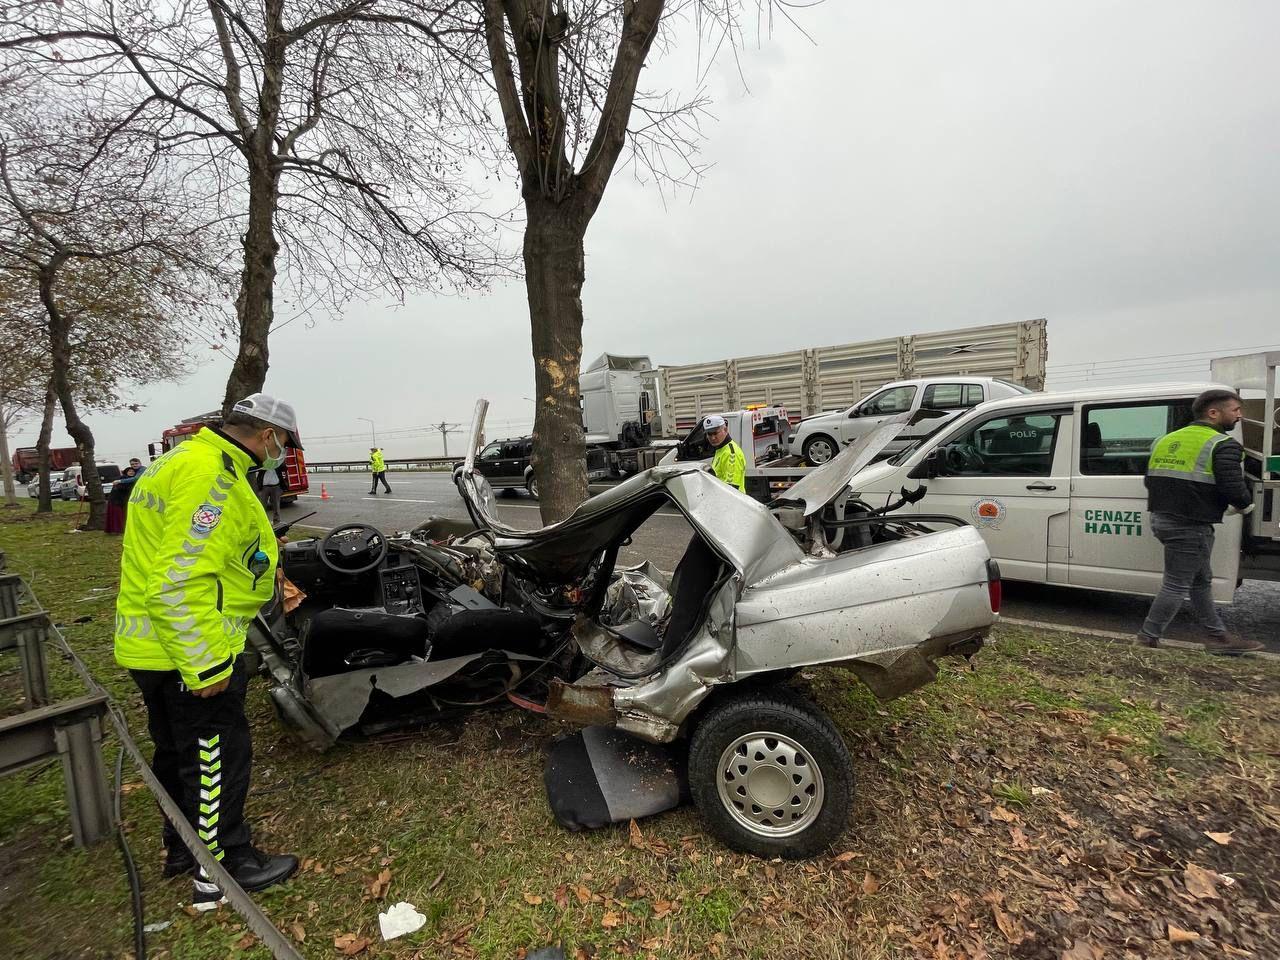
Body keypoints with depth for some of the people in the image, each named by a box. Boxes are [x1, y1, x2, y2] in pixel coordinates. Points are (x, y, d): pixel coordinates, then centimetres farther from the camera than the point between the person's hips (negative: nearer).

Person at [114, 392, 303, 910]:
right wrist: (207, 666, -23)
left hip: (155, 646, 11)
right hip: (190, 649, -11)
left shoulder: (190, 459, 11)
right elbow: (179, 582, -28)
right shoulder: (211, 475, -24)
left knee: (179, 751, 24)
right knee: (218, 757, 6)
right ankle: (221, 871, 23)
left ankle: (183, 847, 43)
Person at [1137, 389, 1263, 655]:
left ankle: (1217, 637, 29)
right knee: (1177, 584, 2)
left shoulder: (1166, 440, 12)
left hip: (1161, 519, 8)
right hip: (1190, 526, -8)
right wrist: (1246, 504, 4)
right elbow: (1234, 489, -17)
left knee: (1201, 580, 20)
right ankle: (1148, 638, 7)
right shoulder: (1223, 446, -11)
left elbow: (1150, 481, 16)